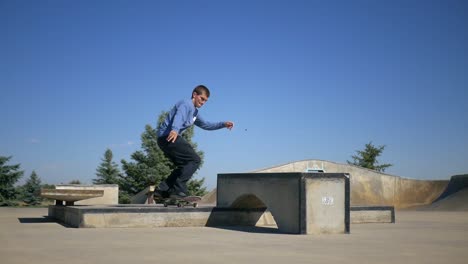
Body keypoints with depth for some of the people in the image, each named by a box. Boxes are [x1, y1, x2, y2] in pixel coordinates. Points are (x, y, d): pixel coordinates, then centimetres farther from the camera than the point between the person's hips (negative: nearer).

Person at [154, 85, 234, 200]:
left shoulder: (194, 112, 27)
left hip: (164, 140, 10)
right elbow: (179, 116, -25)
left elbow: (205, 125, 35)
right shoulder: (186, 104, -4)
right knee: (194, 160, -12)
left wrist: (223, 124, 23)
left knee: (185, 165, 16)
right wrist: (175, 130, -45)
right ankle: (178, 189, -19)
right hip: (168, 136, -10)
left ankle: (162, 189, 11)